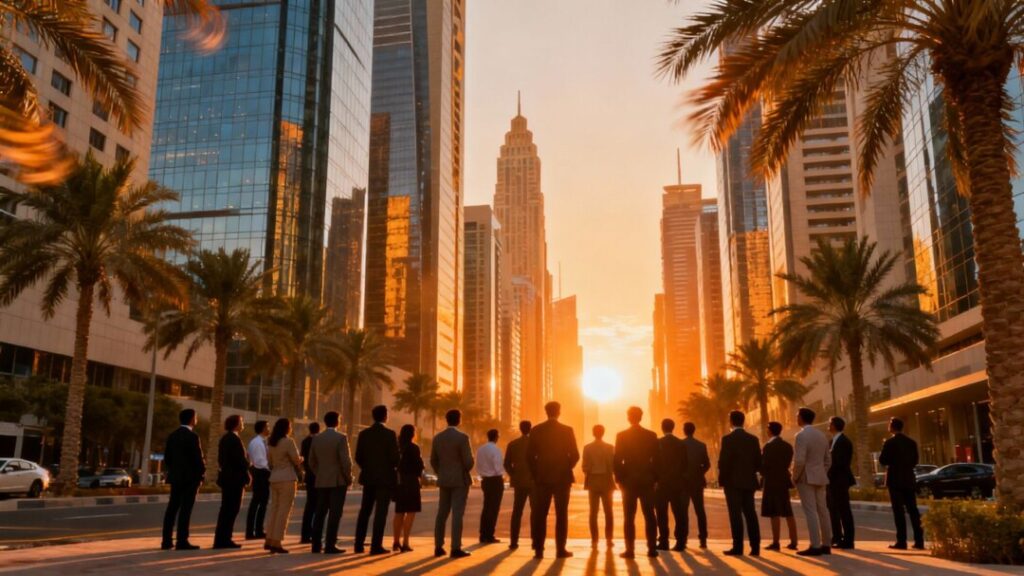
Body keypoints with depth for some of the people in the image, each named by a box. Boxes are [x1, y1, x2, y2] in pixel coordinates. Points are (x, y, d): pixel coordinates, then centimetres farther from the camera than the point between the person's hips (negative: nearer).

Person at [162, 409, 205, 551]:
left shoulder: (172, 436, 9)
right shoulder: (192, 436, -14)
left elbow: (167, 457, 13)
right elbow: (199, 459, -15)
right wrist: (201, 475, -3)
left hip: (175, 477, 7)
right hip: (190, 477, -7)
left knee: (172, 508, 10)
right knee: (185, 509, -5)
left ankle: (167, 541, 11)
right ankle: (182, 541, -5)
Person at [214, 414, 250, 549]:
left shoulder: (224, 438, 14)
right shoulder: (235, 439, -16)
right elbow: (240, 460, -19)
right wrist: (246, 475, -8)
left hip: (226, 477, 10)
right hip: (235, 478, -10)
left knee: (226, 508, 14)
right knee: (231, 509, -5)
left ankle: (221, 539, 18)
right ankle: (224, 539, -3)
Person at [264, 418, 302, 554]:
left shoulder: (271, 442, 10)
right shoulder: (288, 441, -12)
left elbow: (269, 461, 18)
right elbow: (297, 460, -10)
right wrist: (302, 459, 11)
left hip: (274, 478, 7)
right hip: (287, 478, -7)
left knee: (274, 508, 13)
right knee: (284, 510, -3)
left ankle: (269, 540, 15)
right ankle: (277, 542, -3)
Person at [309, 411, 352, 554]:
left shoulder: (316, 439, 6)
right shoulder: (341, 437, -11)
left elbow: (312, 462, 11)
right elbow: (346, 461, -15)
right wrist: (349, 478, -3)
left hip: (321, 482, 6)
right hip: (338, 481, -6)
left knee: (320, 513, 10)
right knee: (335, 513, -3)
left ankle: (316, 544, 11)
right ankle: (330, 545, -5)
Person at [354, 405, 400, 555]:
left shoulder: (364, 434, 3)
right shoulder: (390, 434, -11)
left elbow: (358, 457, 3)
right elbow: (395, 457, -14)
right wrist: (395, 467, 7)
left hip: (368, 477, 5)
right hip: (385, 477, -5)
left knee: (365, 511, 13)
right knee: (381, 512, -1)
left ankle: (359, 544, 16)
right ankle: (376, 546, -3)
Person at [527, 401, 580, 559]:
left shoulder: (536, 430, 0)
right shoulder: (567, 430, -4)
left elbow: (529, 455, -2)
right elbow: (575, 455, -6)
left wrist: (536, 472, 10)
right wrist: (566, 468, 10)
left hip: (542, 477, 1)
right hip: (562, 477, -1)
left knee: (540, 514, 5)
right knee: (561, 514, 5)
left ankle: (538, 549, 3)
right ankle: (561, 549, 4)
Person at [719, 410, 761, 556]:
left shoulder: (728, 439, -10)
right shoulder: (753, 439, 6)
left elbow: (723, 462, -13)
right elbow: (758, 462, 6)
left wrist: (721, 480, -2)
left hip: (733, 481, -5)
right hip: (749, 481, 5)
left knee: (736, 514, -3)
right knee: (750, 514, 8)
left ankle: (738, 547, -3)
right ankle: (755, 547, 7)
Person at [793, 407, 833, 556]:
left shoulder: (801, 435, -14)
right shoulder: (821, 435, 11)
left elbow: (799, 461, -21)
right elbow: (827, 459, 14)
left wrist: (795, 477, -8)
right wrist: (822, 474, 17)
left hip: (806, 478, -8)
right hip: (819, 478, 8)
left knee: (810, 512, -8)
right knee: (822, 511, 9)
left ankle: (815, 546, -10)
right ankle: (826, 544, 13)